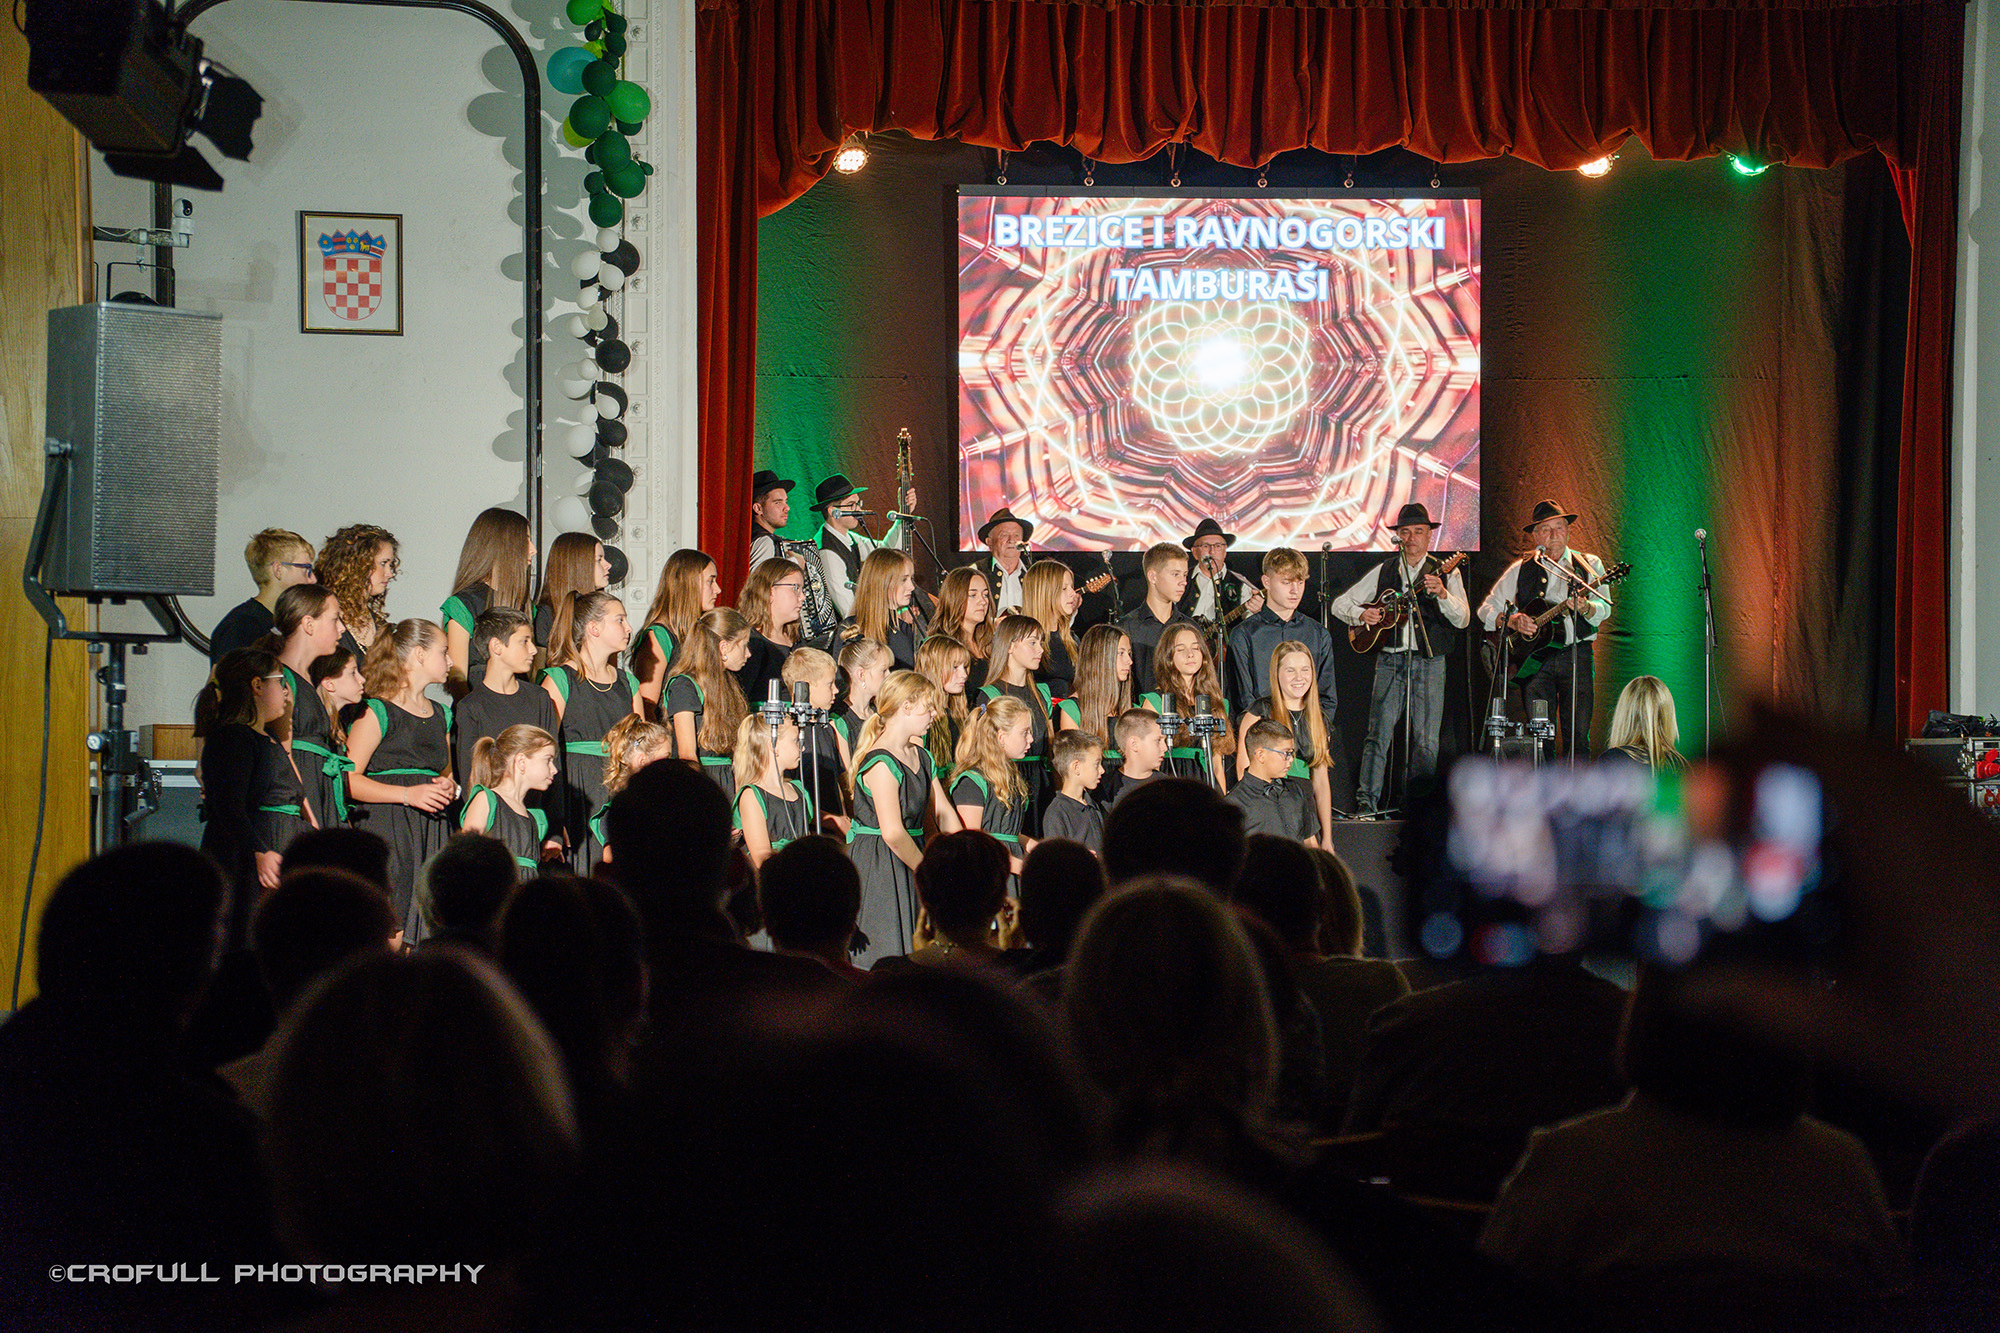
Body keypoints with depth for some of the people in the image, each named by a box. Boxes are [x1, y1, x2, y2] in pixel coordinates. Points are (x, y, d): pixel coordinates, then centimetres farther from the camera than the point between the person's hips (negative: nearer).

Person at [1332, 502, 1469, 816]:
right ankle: (1366, 804, -7)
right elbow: (1340, 604, 14)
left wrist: (1443, 594, -24)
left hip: (1429, 661, -1)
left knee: (1426, 740, -2)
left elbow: (1462, 620, -6)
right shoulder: (1383, 572, 12)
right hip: (1390, 659, 1)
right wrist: (1361, 614, -6)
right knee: (1378, 734, -7)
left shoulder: (1445, 572, 5)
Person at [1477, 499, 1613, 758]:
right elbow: (1486, 610, 12)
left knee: (1578, 735, -9)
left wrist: (1584, 608, -23)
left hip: (1576, 656, -1)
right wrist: (1511, 620, -7)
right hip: (1535, 657, 1)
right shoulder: (1520, 570, 13)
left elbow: (1603, 611, -1)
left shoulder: (1588, 564, 11)